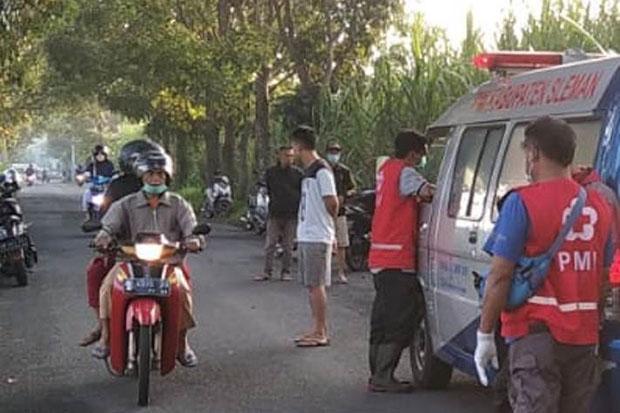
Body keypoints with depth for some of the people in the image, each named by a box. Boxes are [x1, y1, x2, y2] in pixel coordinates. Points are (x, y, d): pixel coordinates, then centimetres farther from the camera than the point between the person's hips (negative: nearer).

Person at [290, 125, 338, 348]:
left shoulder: (321, 170, -13)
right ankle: (316, 329, 19)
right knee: (311, 285, 12)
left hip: (317, 237, -9)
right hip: (305, 236, 9)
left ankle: (321, 333, 0)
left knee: (317, 285, -6)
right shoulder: (308, 171, 16)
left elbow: (332, 202, -17)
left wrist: (326, 222, -2)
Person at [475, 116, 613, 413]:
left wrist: (485, 334, -5)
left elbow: (500, 276, -12)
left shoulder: (522, 202, -10)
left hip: (537, 333, -6)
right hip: (584, 337, 6)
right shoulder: (599, 205, 10)